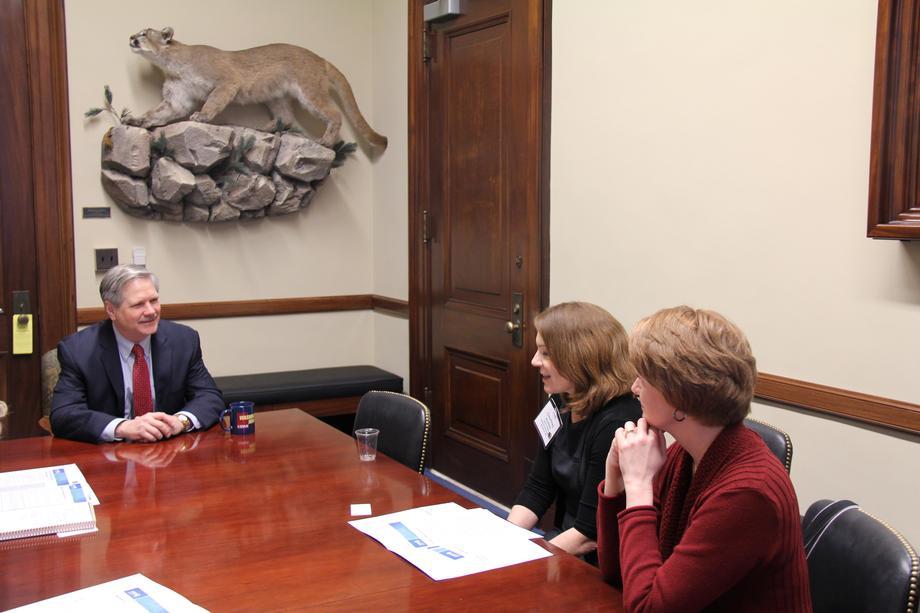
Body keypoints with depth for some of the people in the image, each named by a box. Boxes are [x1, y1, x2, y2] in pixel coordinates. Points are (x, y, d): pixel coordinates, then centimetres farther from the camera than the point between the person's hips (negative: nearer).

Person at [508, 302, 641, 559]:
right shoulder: (561, 406, 3)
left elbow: (590, 533, -21)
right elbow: (536, 490, 7)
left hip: (602, 565, -7)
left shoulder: (617, 424, -23)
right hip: (564, 540, 7)